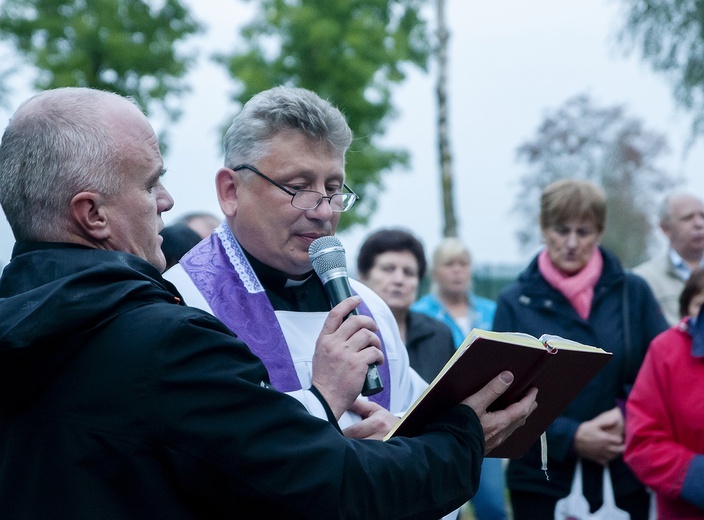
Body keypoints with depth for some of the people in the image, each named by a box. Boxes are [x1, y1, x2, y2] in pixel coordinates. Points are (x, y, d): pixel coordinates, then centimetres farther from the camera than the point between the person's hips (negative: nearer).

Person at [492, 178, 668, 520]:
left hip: (625, 476, 1)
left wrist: (627, 414, -14)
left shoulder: (633, 293, 3)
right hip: (543, 479, -1)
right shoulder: (515, 303, 1)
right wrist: (570, 437, -15)